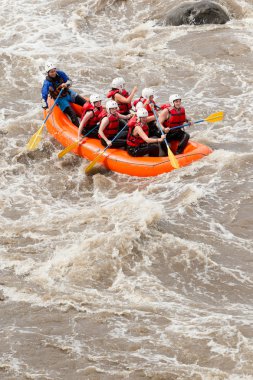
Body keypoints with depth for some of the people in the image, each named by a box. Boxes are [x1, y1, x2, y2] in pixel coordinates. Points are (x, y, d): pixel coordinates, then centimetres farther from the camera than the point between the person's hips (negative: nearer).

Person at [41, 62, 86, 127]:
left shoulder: (60, 74, -13)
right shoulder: (47, 83, -24)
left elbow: (69, 81, -6)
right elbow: (44, 97, -27)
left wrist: (66, 84, -29)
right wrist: (46, 108, -38)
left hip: (68, 93, 5)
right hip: (60, 99, -5)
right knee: (73, 114, -18)